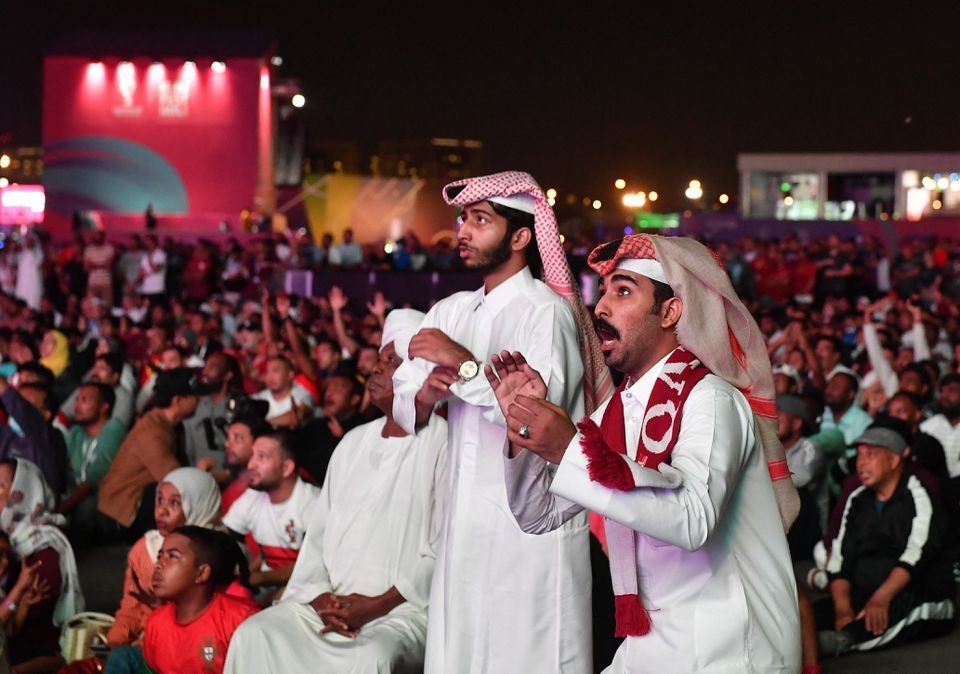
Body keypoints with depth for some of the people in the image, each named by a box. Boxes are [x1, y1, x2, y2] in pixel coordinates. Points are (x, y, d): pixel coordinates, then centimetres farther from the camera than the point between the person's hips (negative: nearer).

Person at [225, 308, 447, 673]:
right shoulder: (354, 442, 18)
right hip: (331, 602, 6)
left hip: (404, 606, -6)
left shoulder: (444, 445, -3)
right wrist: (320, 597, -3)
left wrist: (378, 606, -15)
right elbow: (319, 531, 16)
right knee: (254, 636, -17)